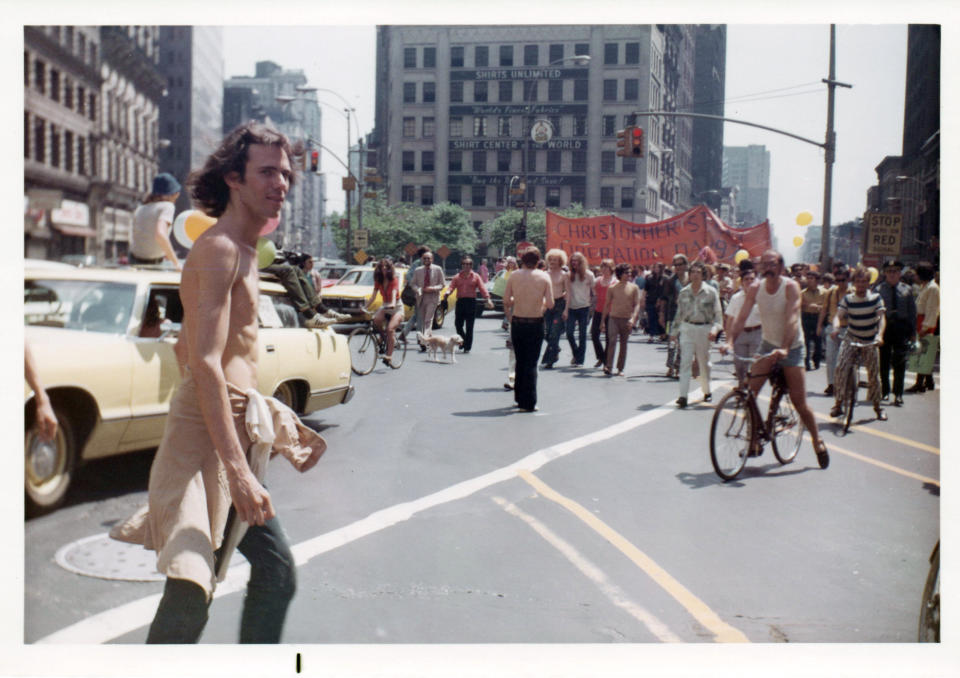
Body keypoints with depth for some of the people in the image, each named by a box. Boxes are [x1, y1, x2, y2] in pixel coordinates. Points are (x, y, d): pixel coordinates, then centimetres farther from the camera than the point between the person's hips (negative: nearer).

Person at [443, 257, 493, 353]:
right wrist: (447, 293, -24)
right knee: (458, 324, 2)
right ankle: (463, 341, 27)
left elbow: (482, 288, -2)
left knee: (469, 326, -1)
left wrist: (488, 299, -15)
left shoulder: (476, 276, 7)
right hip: (460, 301, 2)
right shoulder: (457, 277, 11)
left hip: (471, 301, -2)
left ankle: (467, 347, 5)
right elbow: (452, 286, -1)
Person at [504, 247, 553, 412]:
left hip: (517, 322, 2)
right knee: (531, 363, 3)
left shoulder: (514, 276, -2)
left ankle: (519, 398, 24)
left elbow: (506, 300, -1)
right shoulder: (544, 276, -6)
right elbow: (550, 303, -9)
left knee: (520, 361, 16)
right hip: (536, 323, -2)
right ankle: (529, 403, 2)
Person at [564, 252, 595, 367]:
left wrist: (592, 301, 2)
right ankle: (575, 353, 22)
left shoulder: (589, 275, 0)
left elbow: (594, 290, 7)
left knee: (582, 335, 1)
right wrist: (566, 308, 5)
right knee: (569, 333, -3)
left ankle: (580, 360, 8)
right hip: (572, 308, 2)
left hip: (584, 307, -2)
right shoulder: (569, 275, 6)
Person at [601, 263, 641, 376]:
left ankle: (620, 369, 15)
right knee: (612, 341, -15)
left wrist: (633, 318, -14)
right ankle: (608, 367, -17)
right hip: (613, 317, -1)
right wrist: (603, 320, 9)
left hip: (627, 319, 1)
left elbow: (637, 305, 0)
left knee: (623, 344, 6)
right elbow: (607, 304, 11)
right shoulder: (612, 288, 4)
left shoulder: (634, 288, 3)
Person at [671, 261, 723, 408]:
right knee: (685, 361, -10)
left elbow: (718, 313, -2)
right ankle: (683, 396, -15)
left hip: (704, 329, -1)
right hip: (687, 328, 1)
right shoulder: (684, 292, 6)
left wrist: (715, 328, -16)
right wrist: (674, 331, 14)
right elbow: (679, 313, 13)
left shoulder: (711, 292, -2)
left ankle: (707, 391, 32)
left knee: (704, 362, 11)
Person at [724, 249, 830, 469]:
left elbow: (791, 320, -28)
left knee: (799, 401, -5)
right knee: (749, 391, -14)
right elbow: (742, 318, -12)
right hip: (767, 344, 3)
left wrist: (784, 348, -41)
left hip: (792, 347, -3)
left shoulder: (791, 287, -17)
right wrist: (730, 341, -28)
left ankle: (817, 441, 17)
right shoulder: (755, 288, -7)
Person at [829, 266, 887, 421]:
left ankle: (877, 406, 22)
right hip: (851, 338, 0)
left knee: (873, 372, 3)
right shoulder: (847, 299, -6)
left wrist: (879, 334, -31)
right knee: (841, 367, -18)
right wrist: (836, 328, -37)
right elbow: (838, 316, -15)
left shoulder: (875, 298, -7)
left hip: (870, 341, 0)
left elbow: (882, 317, -14)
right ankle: (838, 404, -10)